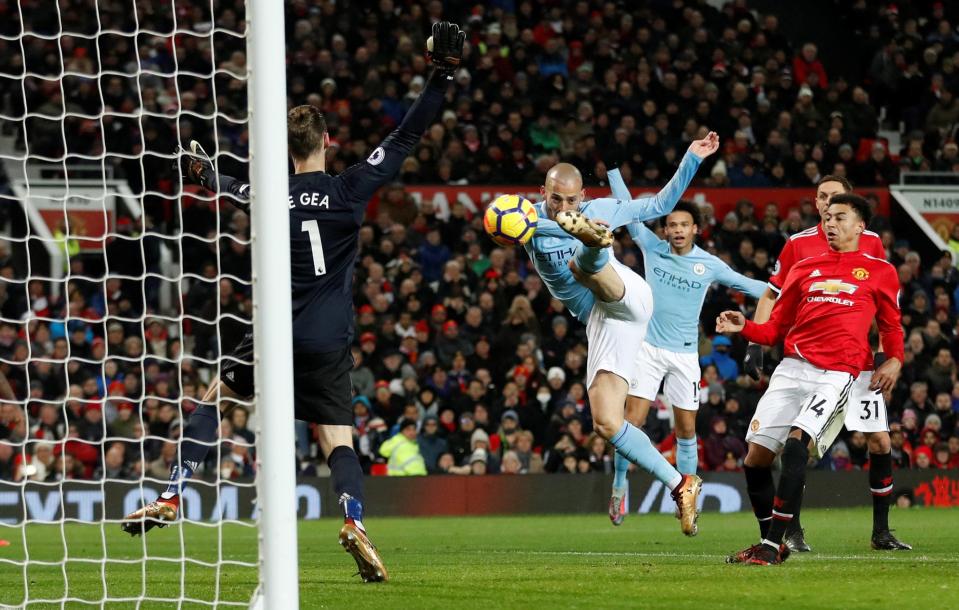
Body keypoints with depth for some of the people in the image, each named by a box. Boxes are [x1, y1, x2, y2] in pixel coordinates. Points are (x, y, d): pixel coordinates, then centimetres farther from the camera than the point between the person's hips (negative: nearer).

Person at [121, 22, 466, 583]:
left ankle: (172, 499, 14)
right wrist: (443, 76, 1)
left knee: (216, 396, 21)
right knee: (339, 440, 0)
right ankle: (354, 521, -27)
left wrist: (205, 174, 49)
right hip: (330, 344, 0)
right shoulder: (350, 189, -1)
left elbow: (229, 189, 27)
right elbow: (407, 138, 0)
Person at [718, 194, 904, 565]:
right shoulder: (804, 269, 19)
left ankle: (772, 546, -22)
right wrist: (744, 328, 2)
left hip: (837, 374, -5)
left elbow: (891, 325, 20)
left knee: (796, 442, -25)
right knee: (757, 454, -5)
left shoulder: (879, 272, 10)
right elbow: (776, 329, 20)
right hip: (793, 367, 5)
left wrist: (894, 359, 2)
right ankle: (771, 542, 12)